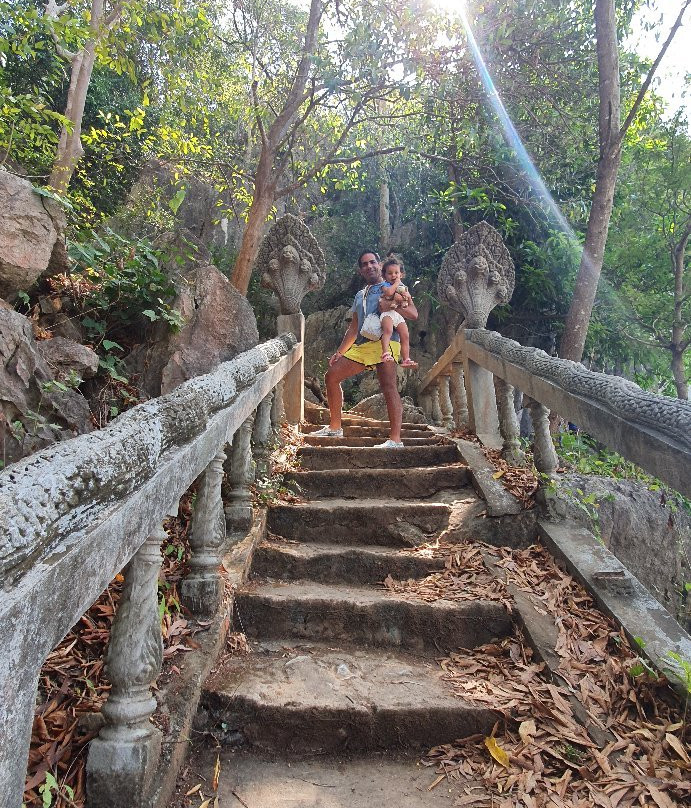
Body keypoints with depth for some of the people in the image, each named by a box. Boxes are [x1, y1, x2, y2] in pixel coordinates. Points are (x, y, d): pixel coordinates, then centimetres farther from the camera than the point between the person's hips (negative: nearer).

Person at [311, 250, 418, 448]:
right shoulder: (360, 296, 29)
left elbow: (413, 313, 0)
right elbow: (353, 328, 28)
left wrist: (391, 305, -15)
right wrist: (339, 352, 19)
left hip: (385, 341, -7)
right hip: (361, 345, 8)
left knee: (388, 386, -23)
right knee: (332, 376, 5)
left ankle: (395, 439, -27)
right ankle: (335, 427, 14)